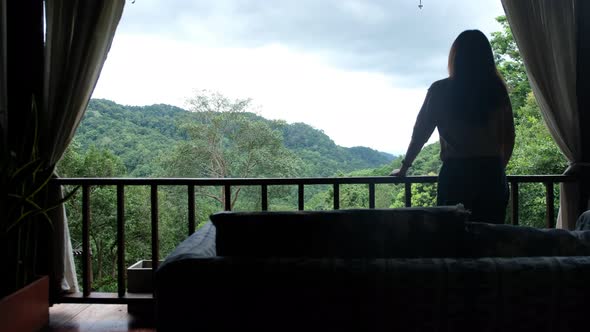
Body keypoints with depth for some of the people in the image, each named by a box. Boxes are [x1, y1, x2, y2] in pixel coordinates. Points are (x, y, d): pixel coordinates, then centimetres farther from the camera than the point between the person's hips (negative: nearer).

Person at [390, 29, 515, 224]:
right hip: (492, 175, 2)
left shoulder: (440, 90, -2)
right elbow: (509, 137, 10)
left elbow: (421, 132, 3)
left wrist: (403, 169, 14)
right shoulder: (496, 89, 5)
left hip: (455, 175, -2)